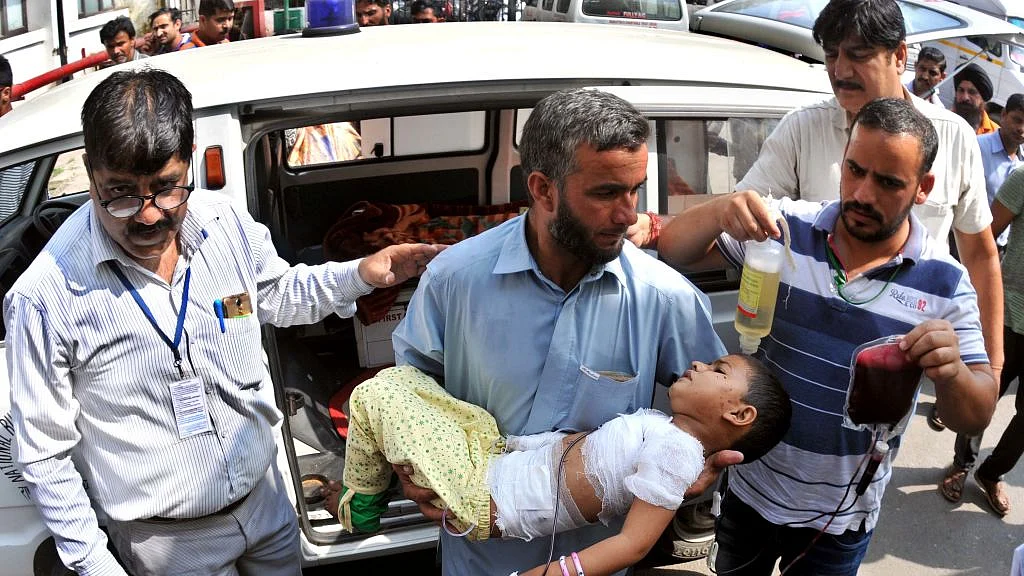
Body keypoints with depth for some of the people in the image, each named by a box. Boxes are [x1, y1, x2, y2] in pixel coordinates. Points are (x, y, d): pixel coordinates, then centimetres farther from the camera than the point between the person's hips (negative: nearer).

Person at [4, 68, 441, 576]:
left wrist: (362, 274, -3)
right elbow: (45, 453, -12)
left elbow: (278, 295, 12)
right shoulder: (46, 296, -22)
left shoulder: (228, 225, -10)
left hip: (266, 497, 5)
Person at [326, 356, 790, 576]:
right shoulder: (664, 427, 6)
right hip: (501, 455, 9)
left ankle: (359, 507, 19)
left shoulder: (674, 449, -23)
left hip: (481, 497, -9)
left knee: (373, 394, -6)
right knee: (398, 376, 16)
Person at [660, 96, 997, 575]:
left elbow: (975, 419, -10)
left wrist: (951, 372, -33)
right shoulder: (787, 227, -10)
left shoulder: (943, 282, -11)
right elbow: (672, 251, -10)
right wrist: (719, 212, -31)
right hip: (749, 488, 1)